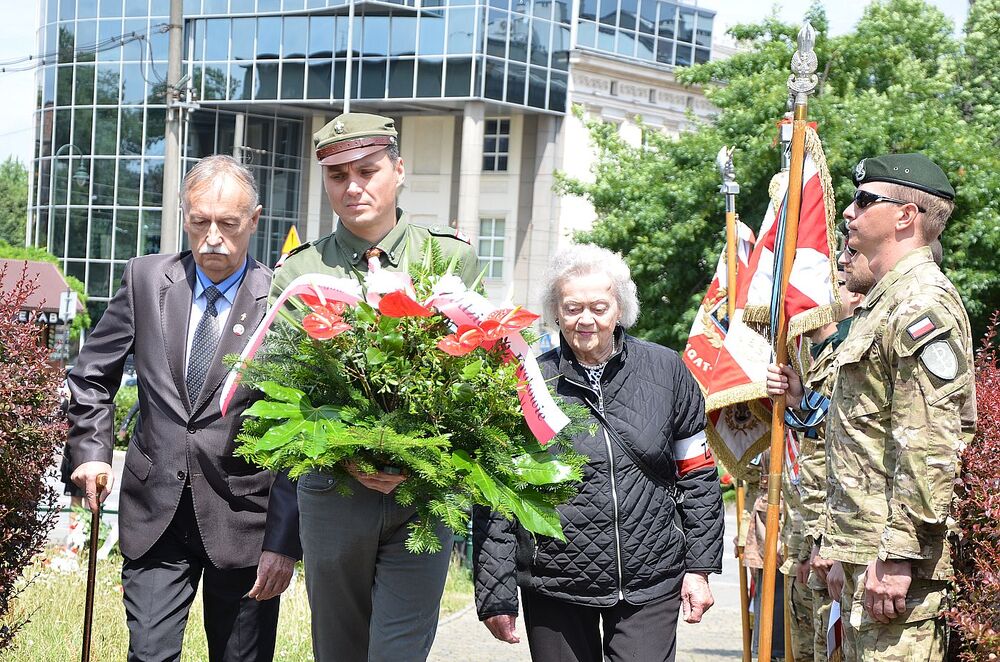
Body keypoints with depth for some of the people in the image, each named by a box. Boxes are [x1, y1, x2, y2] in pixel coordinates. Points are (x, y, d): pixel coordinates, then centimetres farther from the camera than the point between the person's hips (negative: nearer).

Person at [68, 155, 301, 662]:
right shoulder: (146, 278, 3)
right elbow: (92, 374, 15)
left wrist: (285, 542, -13)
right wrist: (92, 449, 1)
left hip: (242, 518, -2)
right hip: (154, 510, 2)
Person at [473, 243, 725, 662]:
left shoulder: (665, 371, 3)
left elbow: (698, 474, 9)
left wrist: (699, 567, 5)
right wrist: (495, 595, -6)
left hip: (651, 584, 0)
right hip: (554, 590, 0)